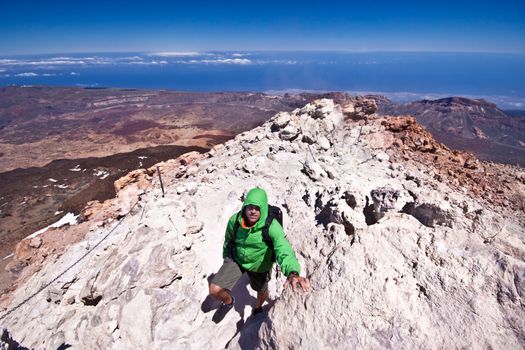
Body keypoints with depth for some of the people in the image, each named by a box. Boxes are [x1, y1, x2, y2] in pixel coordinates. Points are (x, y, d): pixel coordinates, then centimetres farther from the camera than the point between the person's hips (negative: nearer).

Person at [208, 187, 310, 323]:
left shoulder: (272, 226, -34)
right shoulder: (234, 220, -23)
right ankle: (228, 302, 29)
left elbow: (284, 250, -47)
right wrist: (226, 258, 13)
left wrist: (293, 273, -66)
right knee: (214, 290, -8)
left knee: (261, 290, 24)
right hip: (236, 259, 2)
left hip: (259, 265, -1)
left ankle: (258, 307, 62)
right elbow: (229, 241, -2)